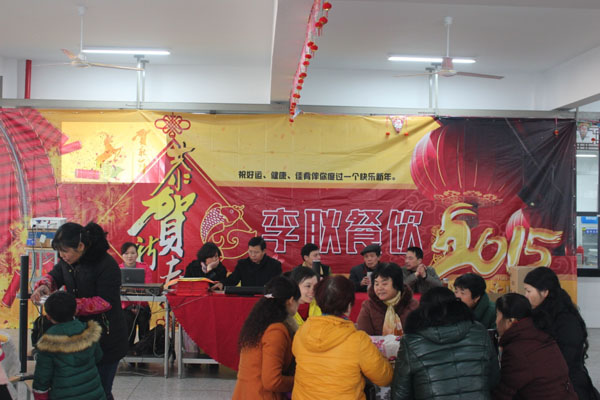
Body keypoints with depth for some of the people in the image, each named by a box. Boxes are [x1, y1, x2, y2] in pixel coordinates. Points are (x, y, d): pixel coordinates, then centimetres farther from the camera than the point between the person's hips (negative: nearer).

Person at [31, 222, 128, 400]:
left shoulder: (107, 265, -21)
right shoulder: (68, 261, 3)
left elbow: (106, 301, -23)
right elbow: (55, 275, 18)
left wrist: (74, 305, -31)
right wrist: (44, 285, -5)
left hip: (107, 339, -7)